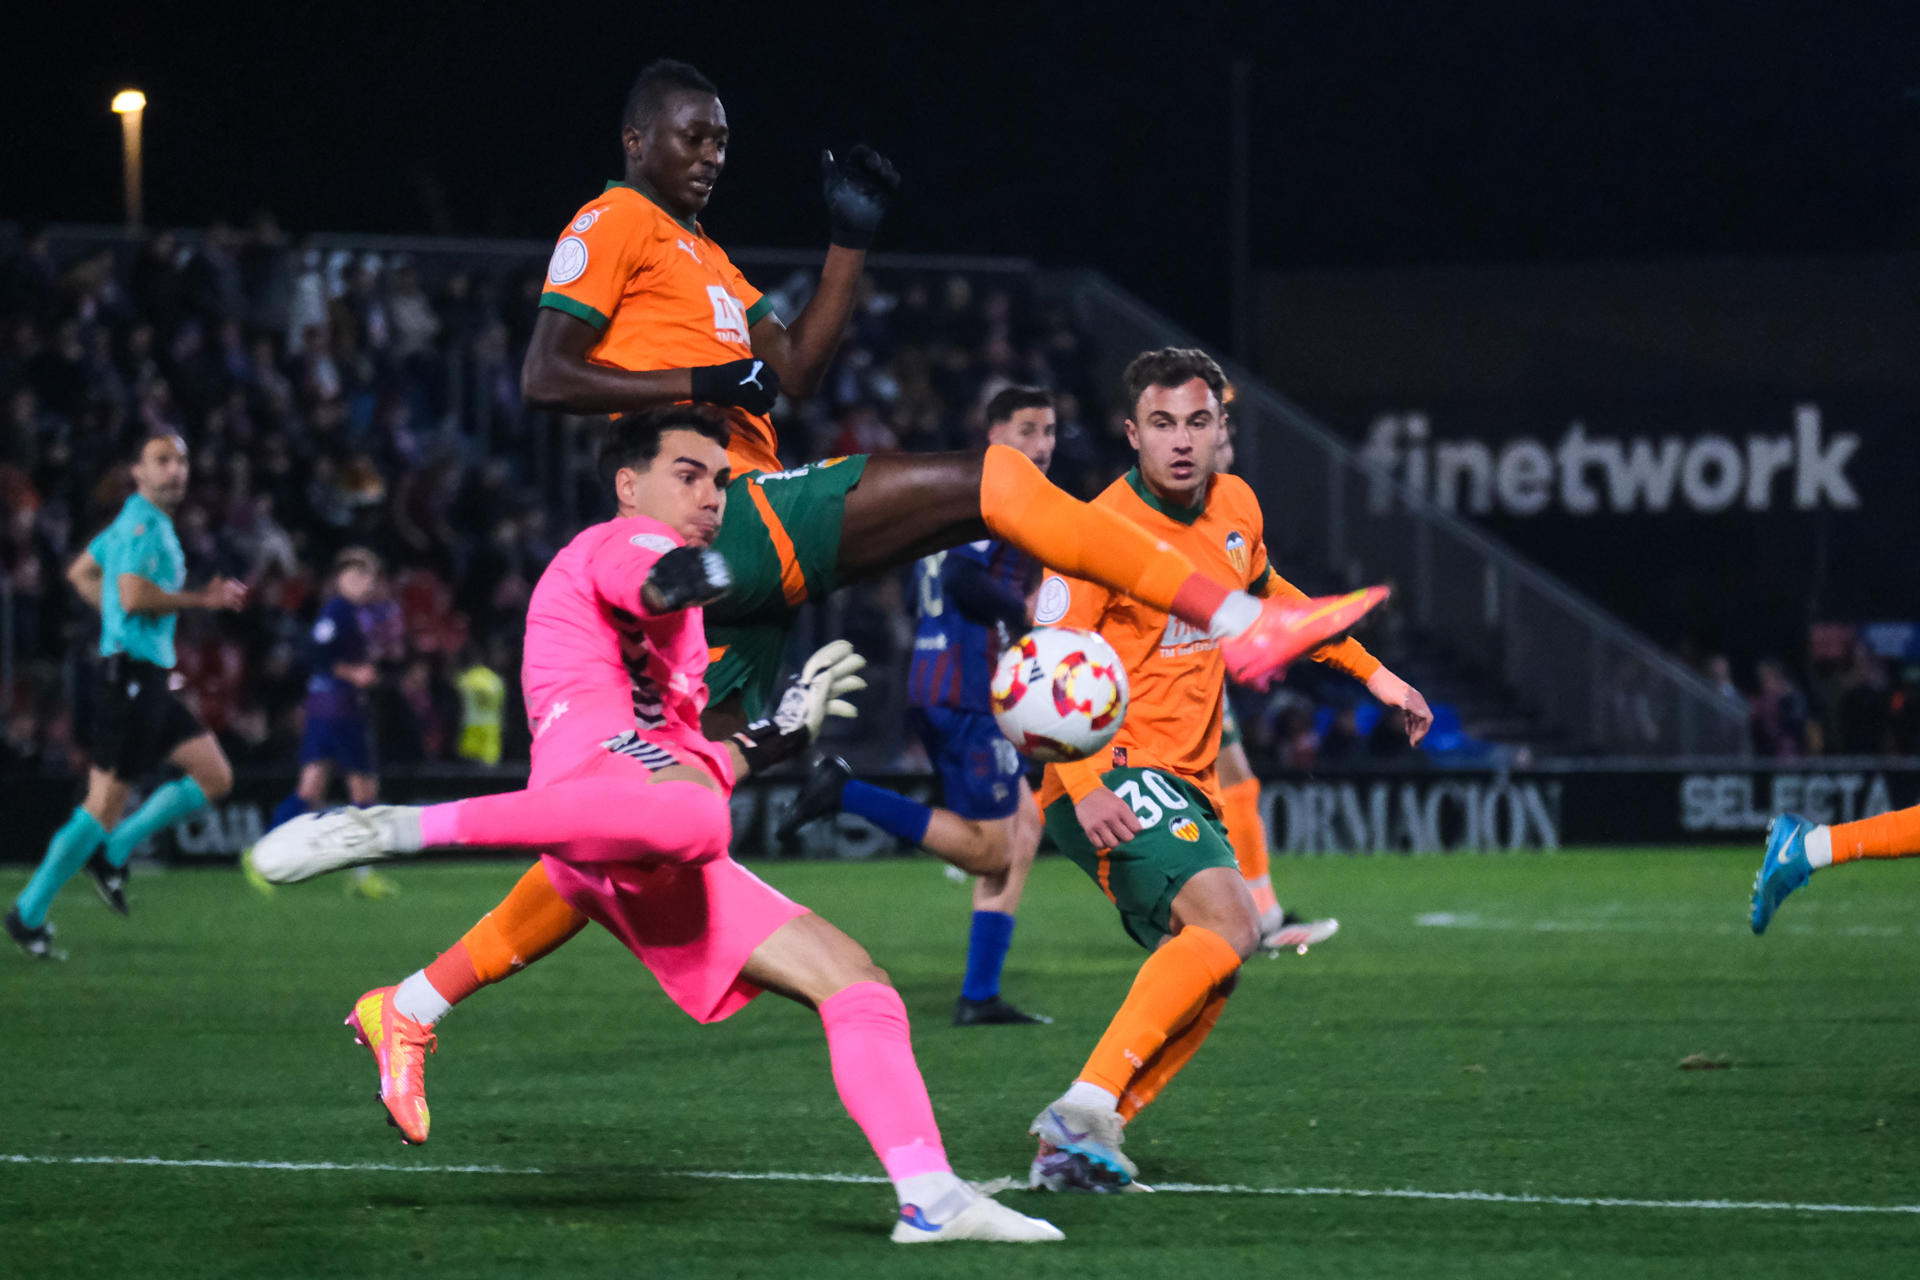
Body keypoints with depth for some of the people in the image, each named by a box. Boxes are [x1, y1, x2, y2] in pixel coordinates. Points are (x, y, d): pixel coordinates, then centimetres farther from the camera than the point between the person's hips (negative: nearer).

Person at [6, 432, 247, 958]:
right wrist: (203, 599, -17)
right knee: (105, 802, -9)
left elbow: (81, 572, 29)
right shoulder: (142, 524, -13)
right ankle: (29, 913, -2)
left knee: (215, 777, 9)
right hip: (131, 674, -10)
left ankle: (112, 853, 13)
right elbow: (134, 595, -26)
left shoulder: (148, 523, 18)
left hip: (151, 681, 10)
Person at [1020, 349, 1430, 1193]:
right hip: (1110, 779, -9)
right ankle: (1087, 1105, -31)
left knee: (1207, 976, 9)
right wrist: (1084, 786, -31)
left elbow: (1268, 600, 30)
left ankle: (1074, 1143, 10)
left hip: (1183, 786, 9)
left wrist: (1373, 673, 28)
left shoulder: (1235, 508, 8)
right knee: (1225, 922, -27)